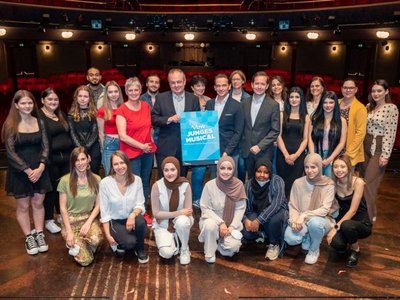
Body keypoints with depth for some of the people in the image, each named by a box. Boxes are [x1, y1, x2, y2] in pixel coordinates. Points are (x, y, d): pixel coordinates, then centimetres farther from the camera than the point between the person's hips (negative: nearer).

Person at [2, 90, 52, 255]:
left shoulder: (39, 122, 2)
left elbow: (45, 147, 0)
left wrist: (40, 168, -13)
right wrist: (28, 170, -16)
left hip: (39, 170, 3)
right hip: (19, 172, -3)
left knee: (38, 203, 9)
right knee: (23, 206, 7)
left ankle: (39, 235, 22)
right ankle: (29, 238, 19)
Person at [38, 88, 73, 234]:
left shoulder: (62, 115, 14)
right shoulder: (39, 116, -9)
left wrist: (72, 154, 11)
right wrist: (45, 159, -19)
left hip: (66, 157, 7)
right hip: (51, 159, -6)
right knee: (51, 188, 3)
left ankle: (61, 215, 31)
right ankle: (48, 220, 16)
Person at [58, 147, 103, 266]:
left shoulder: (96, 179, -1)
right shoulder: (65, 181, -8)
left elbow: (98, 205, 1)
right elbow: (63, 208, -5)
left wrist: (88, 223, -14)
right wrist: (69, 232, -13)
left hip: (90, 218, 2)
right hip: (71, 220, -2)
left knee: (96, 240, -33)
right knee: (85, 260, -18)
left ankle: (80, 242, 4)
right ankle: (74, 243, 15)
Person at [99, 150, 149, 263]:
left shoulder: (137, 180, -8)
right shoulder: (105, 183, -14)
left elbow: (140, 204, -7)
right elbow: (104, 212, -9)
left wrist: (133, 214, -30)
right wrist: (108, 235, -12)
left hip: (131, 219, 2)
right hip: (115, 221, -2)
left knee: (140, 221, -34)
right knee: (129, 242, -29)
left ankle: (140, 249, -3)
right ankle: (120, 243, 11)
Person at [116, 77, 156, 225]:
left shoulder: (146, 106, 5)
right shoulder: (122, 110, -10)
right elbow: (122, 136, -15)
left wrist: (151, 142, 6)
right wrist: (142, 146, -15)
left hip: (148, 152, 5)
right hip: (131, 153, -5)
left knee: (145, 183, 14)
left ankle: (144, 212, 28)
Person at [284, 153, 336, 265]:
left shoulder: (328, 184, -12)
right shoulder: (298, 183, -5)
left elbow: (325, 209, -18)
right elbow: (292, 206, -3)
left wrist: (305, 215, -29)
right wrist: (294, 220, -22)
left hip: (321, 219, -2)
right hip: (301, 221, 2)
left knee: (314, 222, -38)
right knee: (290, 239, -28)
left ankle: (314, 250, -5)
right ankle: (307, 238, 11)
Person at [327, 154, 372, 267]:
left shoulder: (358, 182, -19)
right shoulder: (334, 184, -5)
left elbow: (353, 210, -21)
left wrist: (336, 227, -25)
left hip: (362, 223, -3)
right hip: (344, 220, 3)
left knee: (346, 225, -38)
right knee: (336, 244, -29)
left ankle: (355, 250, -5)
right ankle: (346, 243, 11)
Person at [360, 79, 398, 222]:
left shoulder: (391, 108, -10)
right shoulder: (369, 106, 10)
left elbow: (391, 133, -13)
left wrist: (385, 155, -16)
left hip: (379, 148, -6)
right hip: (366, 146, 6)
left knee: (369, 183, -5)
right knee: (363, 180, 11)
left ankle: (369, 216, 8)